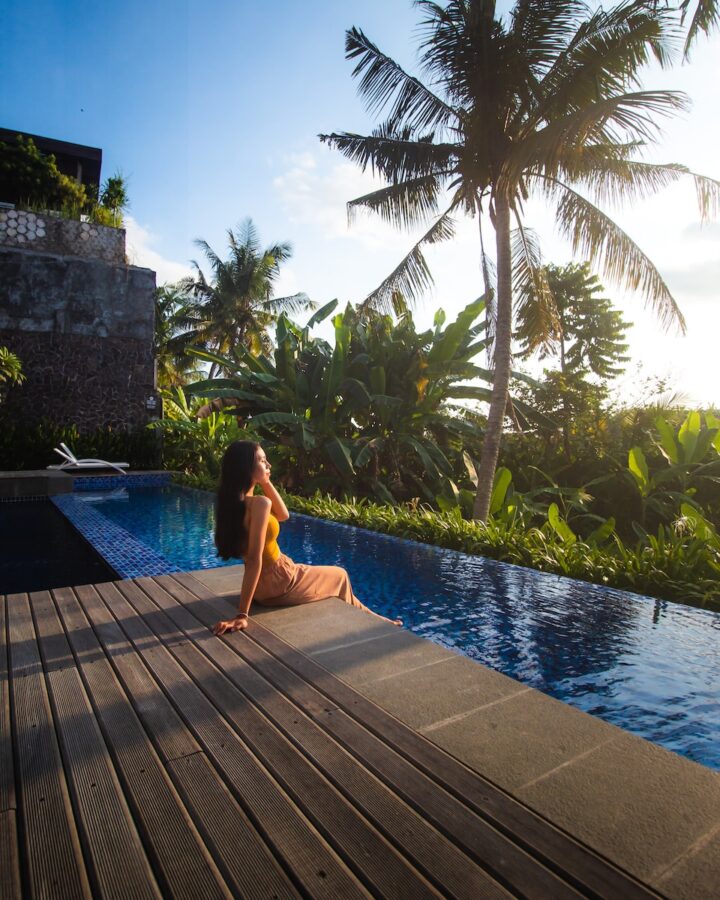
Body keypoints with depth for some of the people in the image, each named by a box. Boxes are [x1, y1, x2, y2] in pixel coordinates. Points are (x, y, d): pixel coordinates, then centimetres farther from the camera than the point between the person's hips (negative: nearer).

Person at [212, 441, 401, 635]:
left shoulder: (235, 500, -1)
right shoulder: (259, 503, -29)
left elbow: (283, 515, 8)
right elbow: (254, 559, -32)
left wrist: (265, 482, -3)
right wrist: (242, 615, -32)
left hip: (261, 581, 9)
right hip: (277, 583, -9)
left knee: (335, 576, 31)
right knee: (340, 576, 20)